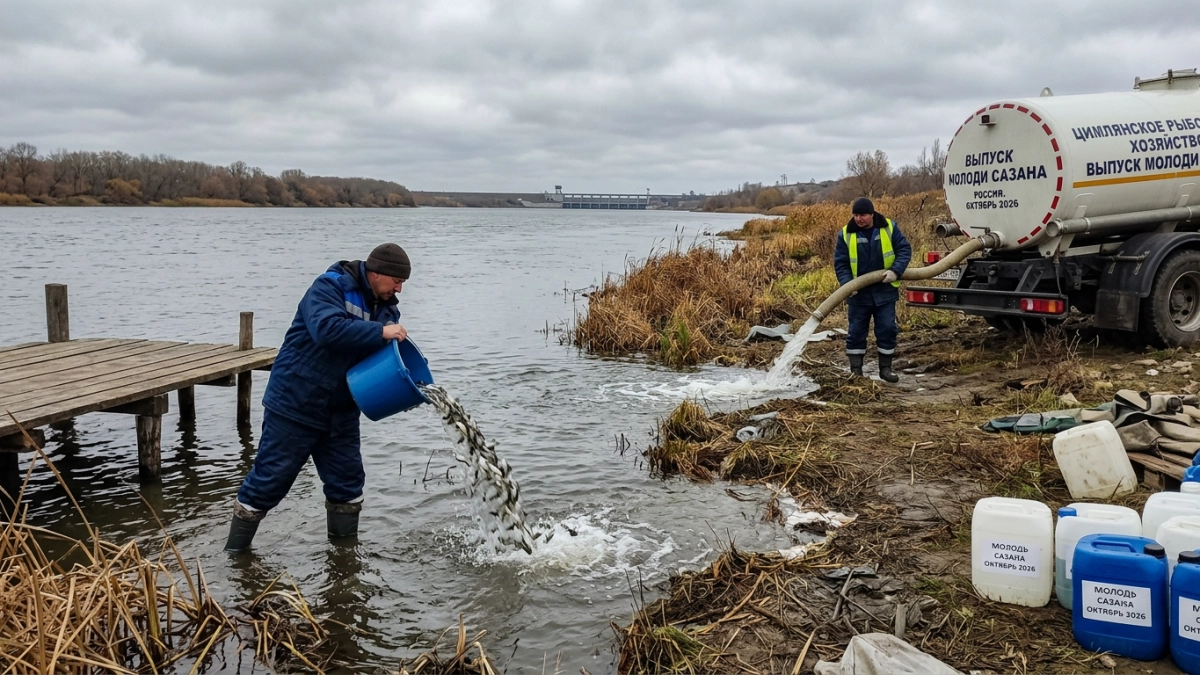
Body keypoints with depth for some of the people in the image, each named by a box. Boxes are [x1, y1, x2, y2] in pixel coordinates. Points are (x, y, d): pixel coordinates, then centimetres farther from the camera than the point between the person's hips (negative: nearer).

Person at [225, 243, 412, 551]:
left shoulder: (386, 309, 7)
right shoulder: (330, 287, -15)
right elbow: (326, 328, -34)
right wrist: (380, 332, -33)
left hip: (341, 413, 7)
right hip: (294, 404, -7)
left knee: (348, 481, 9)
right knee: (269, 481, 1)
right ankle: (235, 553, 16)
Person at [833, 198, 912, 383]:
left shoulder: (889, 228, -5)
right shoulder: (845, 234, -6)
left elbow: (905, 249, -3)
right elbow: (840, 263, -4)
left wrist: (896, 271, -19)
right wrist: (847, 284, -20)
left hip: (885, 291, 0)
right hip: (858, 293, 0)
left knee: (887, 330, 4)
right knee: (856, 331, 4)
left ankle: (885, 368, 17)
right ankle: (856, 371, 13)